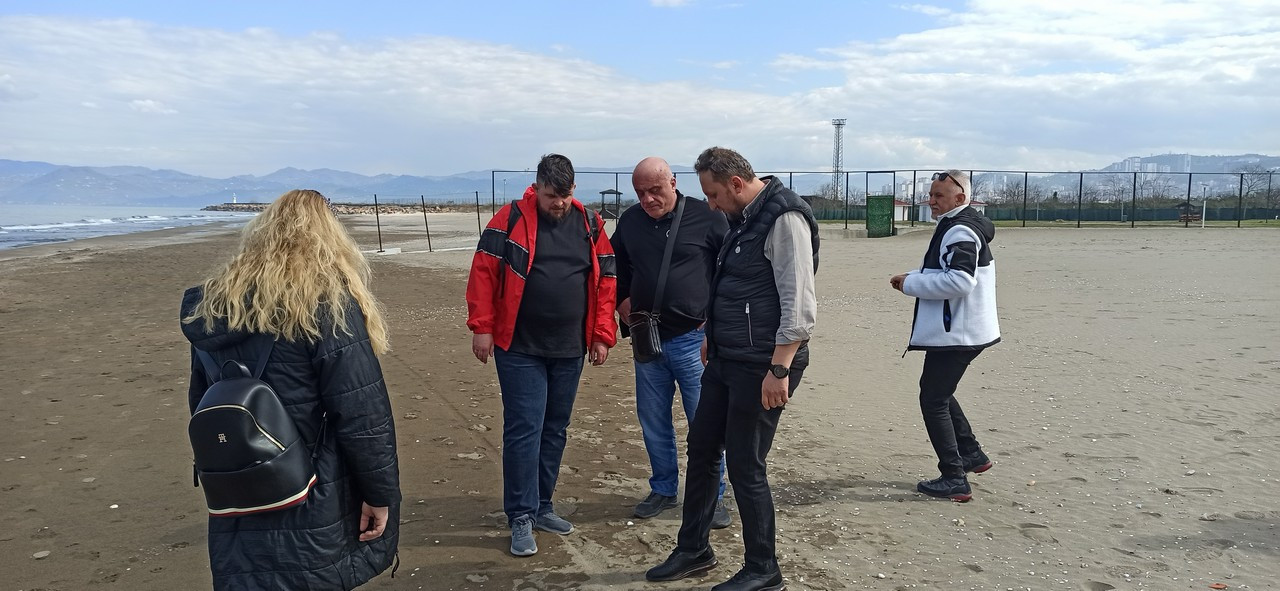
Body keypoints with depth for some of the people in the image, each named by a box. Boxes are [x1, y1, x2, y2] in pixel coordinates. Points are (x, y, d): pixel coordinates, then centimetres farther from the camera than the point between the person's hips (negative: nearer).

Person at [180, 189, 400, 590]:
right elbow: (362, 414, -18)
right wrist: (380, 493, -9)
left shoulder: (214, 304, 6)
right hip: (314, 514, -6)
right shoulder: (327, 300, -15)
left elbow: (202, 406, 15)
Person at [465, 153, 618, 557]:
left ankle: (541, 506, 27)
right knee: (524, 430, -5)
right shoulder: (510, 220, -6)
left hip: (569, 351, 4)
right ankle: (521, 517, 6)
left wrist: (602, 335, 4)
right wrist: (482, 327, -11)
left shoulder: (590, 225, 5)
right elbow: (483, 272, -7)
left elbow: (606, 282, 7)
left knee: (555, 430, 12)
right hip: (520, 349, -4)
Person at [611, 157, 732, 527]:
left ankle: (713, 495, 14)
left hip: (694, 339, -5)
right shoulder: (630, 221, 8)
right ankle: (663, 490, 28)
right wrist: (621, 300, 10)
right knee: (653, 420, 12)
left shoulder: (705, 216, -7)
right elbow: (615, 265, 24)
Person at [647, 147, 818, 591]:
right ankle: (693, 550, 31)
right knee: (701, 449, 15)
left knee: (745, 466, -1)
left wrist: (779, 370, -25)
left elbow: (799, 305, -23)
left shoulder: (784, 218, -17)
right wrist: (713, 338, 26)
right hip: (726, 360, 10)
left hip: (761, 367, -10)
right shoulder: (744, 219, 12)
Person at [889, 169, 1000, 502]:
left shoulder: (960, 231, -18)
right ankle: (971, 454, 32)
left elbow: (960, 281, -29)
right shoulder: (956, 226, 14)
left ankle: (954, 480, 1)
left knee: (933, 400, -4)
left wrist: (911, 283, -19)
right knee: (938, 392, 22)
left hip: (955, 333, -11)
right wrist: (914, 278, 6)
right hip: (958, 329, 11)